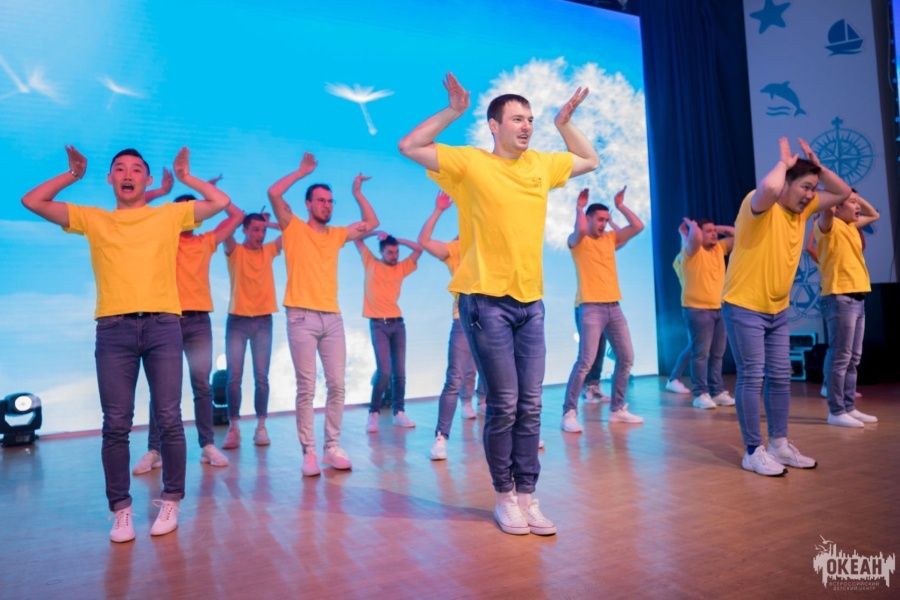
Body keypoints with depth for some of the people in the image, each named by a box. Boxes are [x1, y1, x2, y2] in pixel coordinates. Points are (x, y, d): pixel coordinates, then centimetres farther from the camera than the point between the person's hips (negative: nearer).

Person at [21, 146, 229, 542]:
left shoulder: (170, 215, 13)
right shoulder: (92, 219, 16)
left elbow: (221, 202, 10)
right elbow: (33, 202, 15)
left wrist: (186, 177, 16)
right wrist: (73, 174, 19)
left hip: (163, 325, -1)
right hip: (113, 329, 1)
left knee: (168, 419, 0)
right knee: (116, 425, 0)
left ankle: (170, 502, 12)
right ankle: (120, 509, 11)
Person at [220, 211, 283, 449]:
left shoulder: (269, 250, 10)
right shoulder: (234, 251, 2)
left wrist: (271, 224, 3)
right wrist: (239, 217, -3)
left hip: (263, 321, 2)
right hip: (237, 320, -2)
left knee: (261, 377, 0)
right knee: (234, 377, -4)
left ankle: (261, 427, 6)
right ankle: (233, 428, 3)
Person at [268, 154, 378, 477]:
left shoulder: (336, 234, 18)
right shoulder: (294, 229, 5)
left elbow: (371, 223, 23)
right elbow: (273, 193, -6)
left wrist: (357, 193, 20)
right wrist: (301, 172, 3)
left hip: (332, 317, 4)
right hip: (302, 317, -4)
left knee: (337, 385, 3)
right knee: (306, 388, -4)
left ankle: (333, 447, 12)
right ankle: (309, 453, 2)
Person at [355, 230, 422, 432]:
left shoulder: (401, 268, 13)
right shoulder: (371, 263, 8)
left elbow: (419, 249, 11)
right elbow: (356, 238, 11)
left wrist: (398, 240, 8)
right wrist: (376, 233, 5)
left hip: (397, 323, 4)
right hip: (378, 324, -3)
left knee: (400, 371, 2)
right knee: (384, 371, -13)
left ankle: (399, 413, 10)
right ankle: (373, 413, 0)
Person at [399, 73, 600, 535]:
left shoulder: (542, 165, 13)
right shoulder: (470, 162, -2)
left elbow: (591, 161, 30)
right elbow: (409, 147, -8)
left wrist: (565, 123, 20)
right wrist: (452, 112, -7)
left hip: (530, 301, 5)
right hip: (487, 300, -5)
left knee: (530, 405, 6)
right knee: (503, 404, -2)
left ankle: (527, 494, 17)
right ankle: (505, 495, 16)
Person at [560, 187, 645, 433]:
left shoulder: (611, 239, 17)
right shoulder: (577, 241, 1)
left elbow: (638, 226, 11)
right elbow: (580, 229, -22)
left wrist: (621, 206, 12)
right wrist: (579, 206, -6)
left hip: (613, 306, 7)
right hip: (590, 307, -7)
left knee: (626, 358, 8)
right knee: (585, 361, -14)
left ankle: (617, 409, 19)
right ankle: (569, 413, -8)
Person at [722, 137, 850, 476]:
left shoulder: (803, 208, 10)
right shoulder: (759, 203, -15)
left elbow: (843, 193, 20)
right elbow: (769, 186, -38)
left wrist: (818, 166, 6)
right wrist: (784, 162, -17)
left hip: (777, 310, 8)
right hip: (744, 307, -8)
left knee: (780, 378, 11)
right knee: (752, 378, -5)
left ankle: (779, 445, 21)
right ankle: (754, 452, 2)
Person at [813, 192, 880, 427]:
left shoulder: (851, 226, 18)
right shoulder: (828, 225, -7)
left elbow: (874, 215, 35)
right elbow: (827, 209, -29)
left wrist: (857, 196, 21)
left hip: (857, 298, 9)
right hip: (840, 298, -9)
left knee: (853, 357, 11)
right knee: (840, 357, -7)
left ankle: (849, 407, 18)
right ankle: (836, 411, -1)